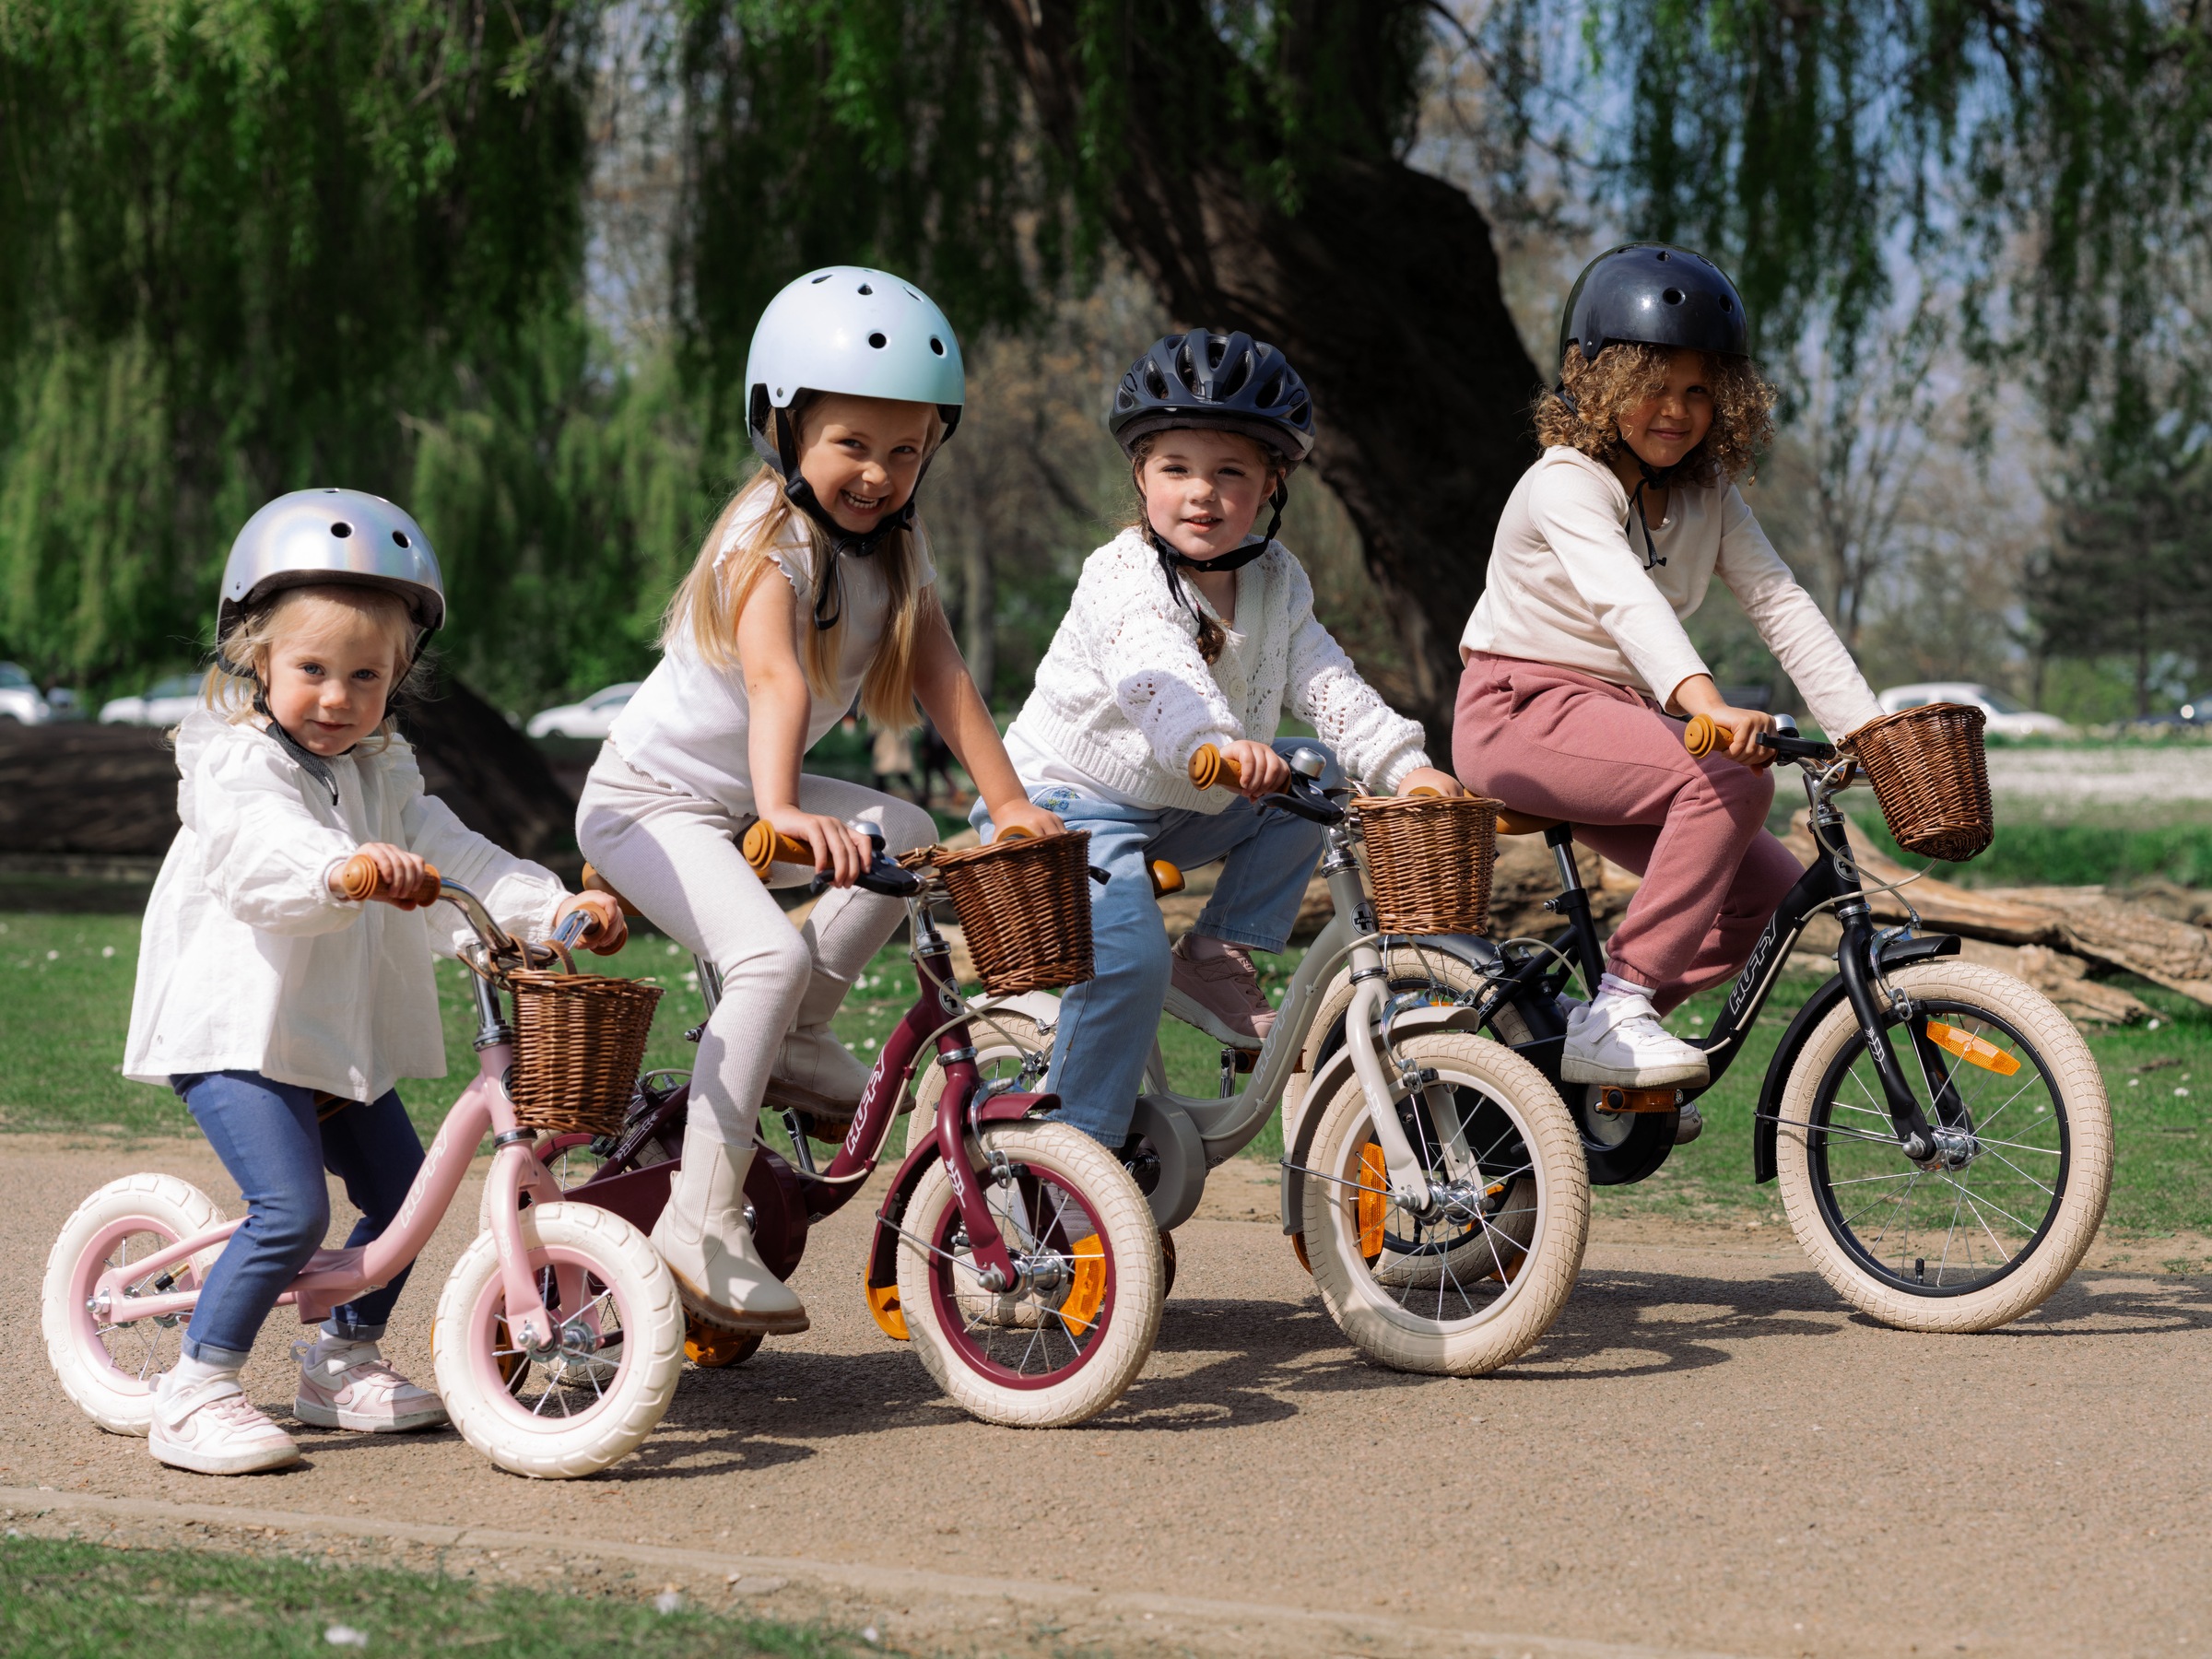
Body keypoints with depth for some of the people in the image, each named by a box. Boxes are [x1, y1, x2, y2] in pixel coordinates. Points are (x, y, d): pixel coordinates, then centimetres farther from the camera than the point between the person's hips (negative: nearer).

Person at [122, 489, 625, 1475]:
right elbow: (265, 856, -32)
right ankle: (195, 1393, -9)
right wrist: (346, 870, -52)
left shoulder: (381, 772, 12)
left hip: (341, 1038, 8)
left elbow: (452, 855, 5)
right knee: (290, 1210, -20)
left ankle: (343, 1362, 30)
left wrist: (555, 907, -10)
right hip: (236, 1029, -8)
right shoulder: (233, 764, -12)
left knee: (401, 1193, 11)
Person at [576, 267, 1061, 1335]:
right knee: (770, 955, -27)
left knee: (908, 835, -5)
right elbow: (776, 681, -41)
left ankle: (794, 1044, 9)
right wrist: (782, 810, -56)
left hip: (740, 795, 8)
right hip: (649, 796, -8)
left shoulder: (894, 541, 2)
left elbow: (939, 676, -2)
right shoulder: (771, 537, -24)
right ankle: (702, 1218, -28)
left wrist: (1009, 803, -13)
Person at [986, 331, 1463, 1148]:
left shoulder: (1276, 581, 0)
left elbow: (1325, 681, -6)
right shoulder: (1124, 579, -23)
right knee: (1128, 951, -26)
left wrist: (1406, 766, -22)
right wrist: (1217, 741, -63)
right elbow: (1155, 673, -43)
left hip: (1180, 807, 7)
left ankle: (1219, 956, 2)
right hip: (1069, 801, -7)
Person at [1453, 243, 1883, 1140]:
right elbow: (1624, 598, -34)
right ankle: (1613, 1016, -26)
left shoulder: (1708, 495, 7)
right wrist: (1706, 702, -52)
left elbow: (1782, 605, -2)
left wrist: (1870, 729, -15)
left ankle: (1602, 1029, 10)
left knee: (1763, 886, -7)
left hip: (1623, 715, 8)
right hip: (1523, 712, -8)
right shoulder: (1565, 484, -16)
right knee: (1731, 780, -30)